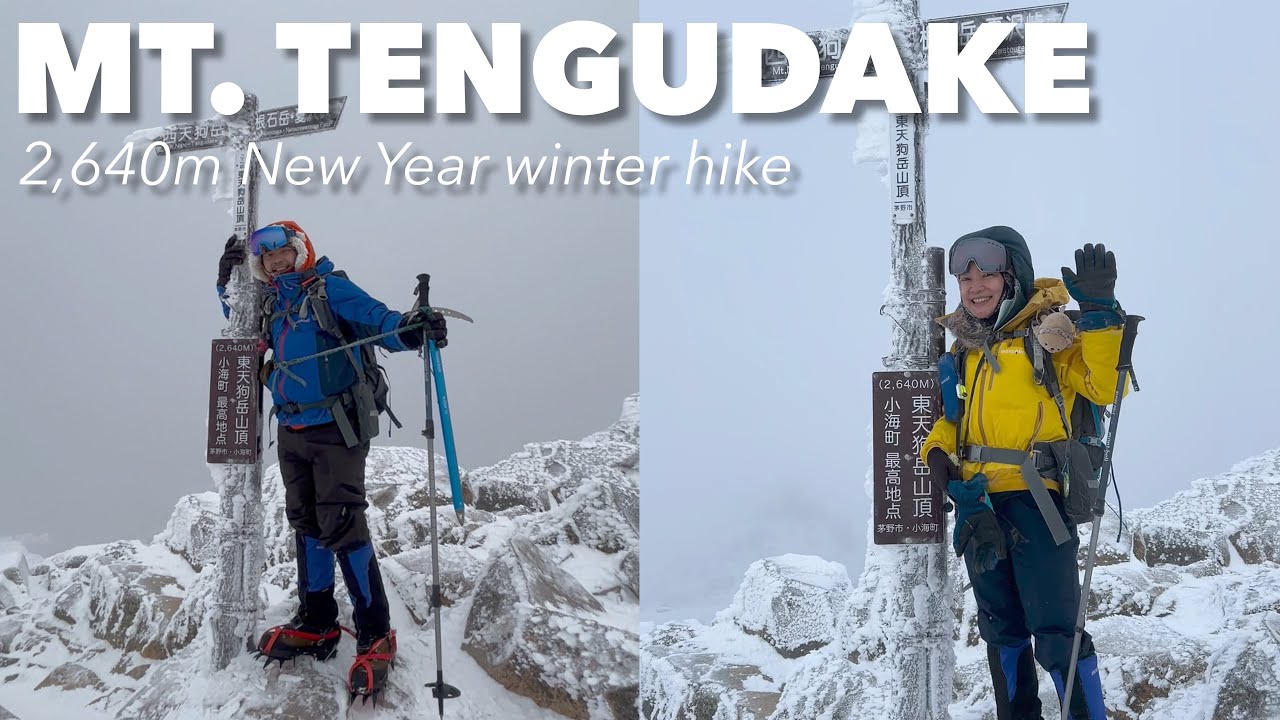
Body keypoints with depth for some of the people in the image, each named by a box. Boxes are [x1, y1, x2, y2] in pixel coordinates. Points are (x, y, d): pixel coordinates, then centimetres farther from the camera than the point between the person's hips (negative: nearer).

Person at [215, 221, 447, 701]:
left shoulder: (329, 289, -7)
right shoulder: (271, 303, 13)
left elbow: (377, 319, -19)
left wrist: (409, 328, -41)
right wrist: (228, 286, 15)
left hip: (335, 427, -8)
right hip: (292, 431, 8)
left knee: (342, 525, -13)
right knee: (306, 524, 14)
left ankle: (375, 635, -6)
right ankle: (316, 624, 26)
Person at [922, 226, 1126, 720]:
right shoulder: (966, 347, 13)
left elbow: (1104, 387, -20)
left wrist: (1100, 310, -29)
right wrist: (938, 449, 5)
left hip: (1034, 499, -7)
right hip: (978, 504, 7)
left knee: (1056, 633, -10)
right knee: (1002, 628, 16)